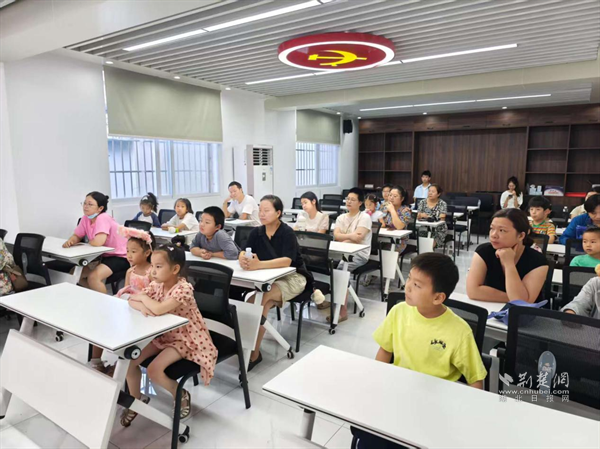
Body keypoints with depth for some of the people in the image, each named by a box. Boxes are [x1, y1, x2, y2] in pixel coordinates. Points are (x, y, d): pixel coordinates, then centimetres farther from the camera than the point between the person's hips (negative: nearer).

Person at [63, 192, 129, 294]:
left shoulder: (103, 218, -24)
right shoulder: (85, 218, 1)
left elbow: (98, 242, -34)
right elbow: (77, 236, 9)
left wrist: (87, 242, -10)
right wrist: (70, 241, -16)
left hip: (120, 256, -9)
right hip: (104, 255, 9)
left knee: (93, 277, -27)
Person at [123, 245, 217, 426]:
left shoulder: (184, 288, -28)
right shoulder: (157, 285, -4)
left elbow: (158, 309, -40)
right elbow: (131, 300, -2)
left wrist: (143, 298, -20)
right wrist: (141, 306, -25)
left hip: (186, 339, -8)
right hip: (163, 336, 8)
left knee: (154, 370, -22)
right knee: (130, 359, -4)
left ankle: (181, 395, 6)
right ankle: (135, 400, 21)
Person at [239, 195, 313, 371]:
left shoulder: (287, 232, -17)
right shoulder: (256, 232, 0)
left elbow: (286, 261, -29)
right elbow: (243, 253, -6)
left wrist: (259, 265, -42)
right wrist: (243, 260, -32)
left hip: (292, 277, -4)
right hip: (269, 279, 5)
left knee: (261, 297, -30)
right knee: (264, 303, -29)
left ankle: (253, 352, -23)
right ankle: (253, 349, -17)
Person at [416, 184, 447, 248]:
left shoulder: (442, 204, 0)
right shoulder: (422, 202, 7)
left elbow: (442, 219, -8)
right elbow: (418, 217, 4)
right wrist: (420, 215, -21)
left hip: (438, 230, -2)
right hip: (424, 228, 2)